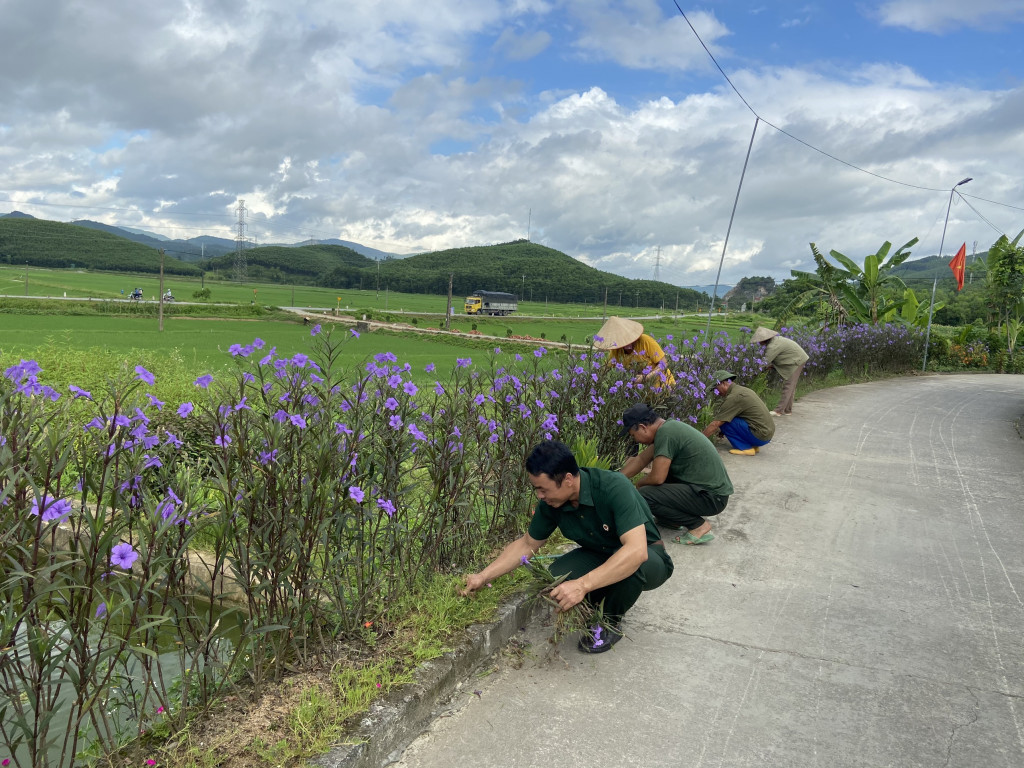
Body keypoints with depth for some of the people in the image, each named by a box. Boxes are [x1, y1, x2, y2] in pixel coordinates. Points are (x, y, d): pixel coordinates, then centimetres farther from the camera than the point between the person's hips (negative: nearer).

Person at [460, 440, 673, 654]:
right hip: (600, 556, 5)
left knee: (625, 563, -39)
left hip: (648, 558, -4)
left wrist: (582, 585, -49)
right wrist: (483, 576, -4)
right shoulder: (550, 503, -14)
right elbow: (527, 544, 2)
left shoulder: (615, 488, -34)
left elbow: (636, 551, -43)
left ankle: (611, 622, -7)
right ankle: (611, 600, 7)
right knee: (556, 578, -23)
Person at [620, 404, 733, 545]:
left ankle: (698, 525, -7)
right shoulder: (667, 427, 9)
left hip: (712, 497, -10)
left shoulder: (665, 433, -20)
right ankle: (673, 518, 18)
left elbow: (657, 478, -21)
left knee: (644, 496, -18)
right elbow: (641, 459, 16)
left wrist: (639, 485, 1)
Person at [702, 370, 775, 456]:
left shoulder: (733, 397, -17)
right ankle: (751, 445, 13)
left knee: (723, 421, -11)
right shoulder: (742, 390, 12)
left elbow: (715, 425, -15)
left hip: (759, 436, -9)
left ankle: (745, 448, -5)